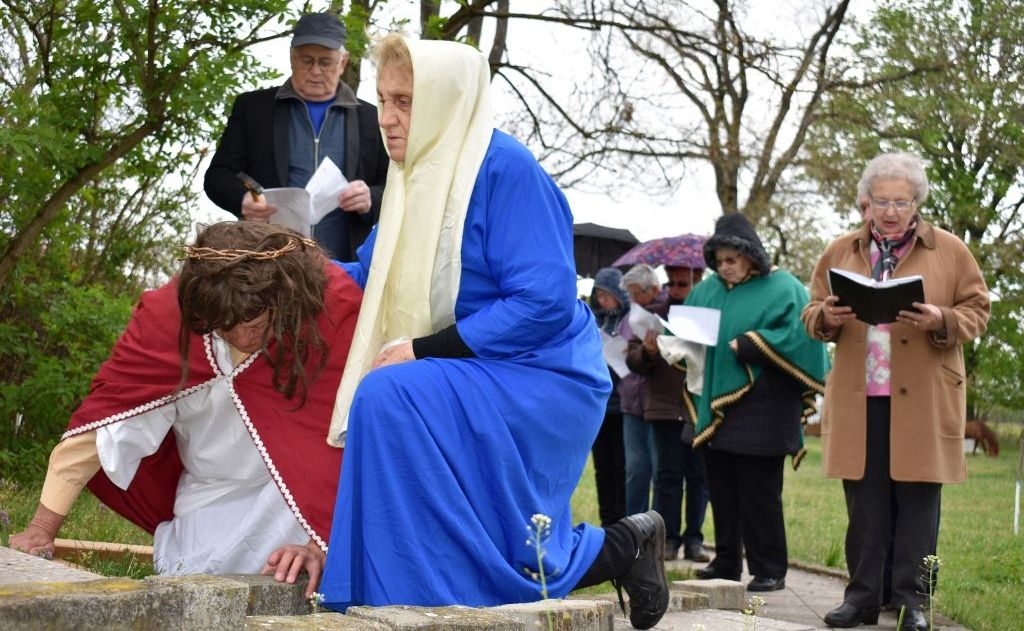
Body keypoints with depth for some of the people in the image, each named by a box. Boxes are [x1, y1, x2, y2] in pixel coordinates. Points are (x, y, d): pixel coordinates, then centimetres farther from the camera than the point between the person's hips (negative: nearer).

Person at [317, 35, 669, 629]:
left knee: (389, 399, -27)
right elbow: (367, 282, 15)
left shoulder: (506, 168, -16)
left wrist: (423, 352, -23)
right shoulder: (416, 175, 9)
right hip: (464, 385, 9)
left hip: (535, 381, -9)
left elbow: (546, 303, -23)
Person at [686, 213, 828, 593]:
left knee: (758, 494, -3)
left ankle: (769, 570, 6)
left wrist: (747, 346, -20)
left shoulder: (782, 289, -5)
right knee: (721, 490, 12)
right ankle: (727, 562, 23)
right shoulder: (709, 289, 13)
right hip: (717, 408, 6)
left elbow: (798, 336, -17)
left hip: (760, 411, -6)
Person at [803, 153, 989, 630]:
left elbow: (977, 312, 4)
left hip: (923, 402, -2)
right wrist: (826, 317, -9)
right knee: (864, 504, 5)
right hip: (858, 401, 2)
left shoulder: (949, 251, 4)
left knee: (918, 502, 2)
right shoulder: (841, 251, 11)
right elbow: (811, 315, 15)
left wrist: (941, 320, -16)